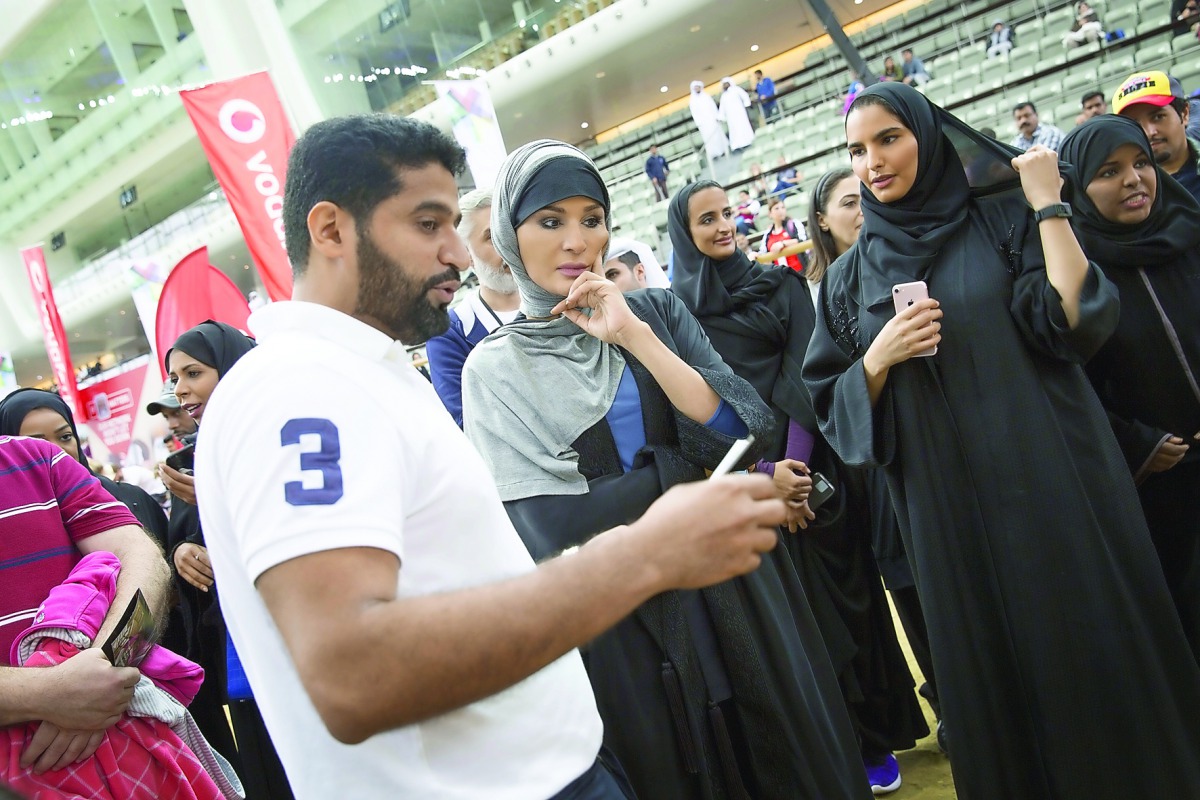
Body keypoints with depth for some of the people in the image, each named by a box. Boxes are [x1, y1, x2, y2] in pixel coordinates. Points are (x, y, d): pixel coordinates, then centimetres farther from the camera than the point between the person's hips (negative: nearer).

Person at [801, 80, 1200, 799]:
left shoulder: (1006, 218, 2)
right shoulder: (851, 274, 8)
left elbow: (1078, 322, -12)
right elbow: (834, 401, 8)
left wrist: (1048, 205, -10)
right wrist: (877, 359, -10)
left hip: (1052, 481, -2)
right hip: (947, 509, 2)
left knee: (1092, 650, 5)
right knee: (991, 673, 11)